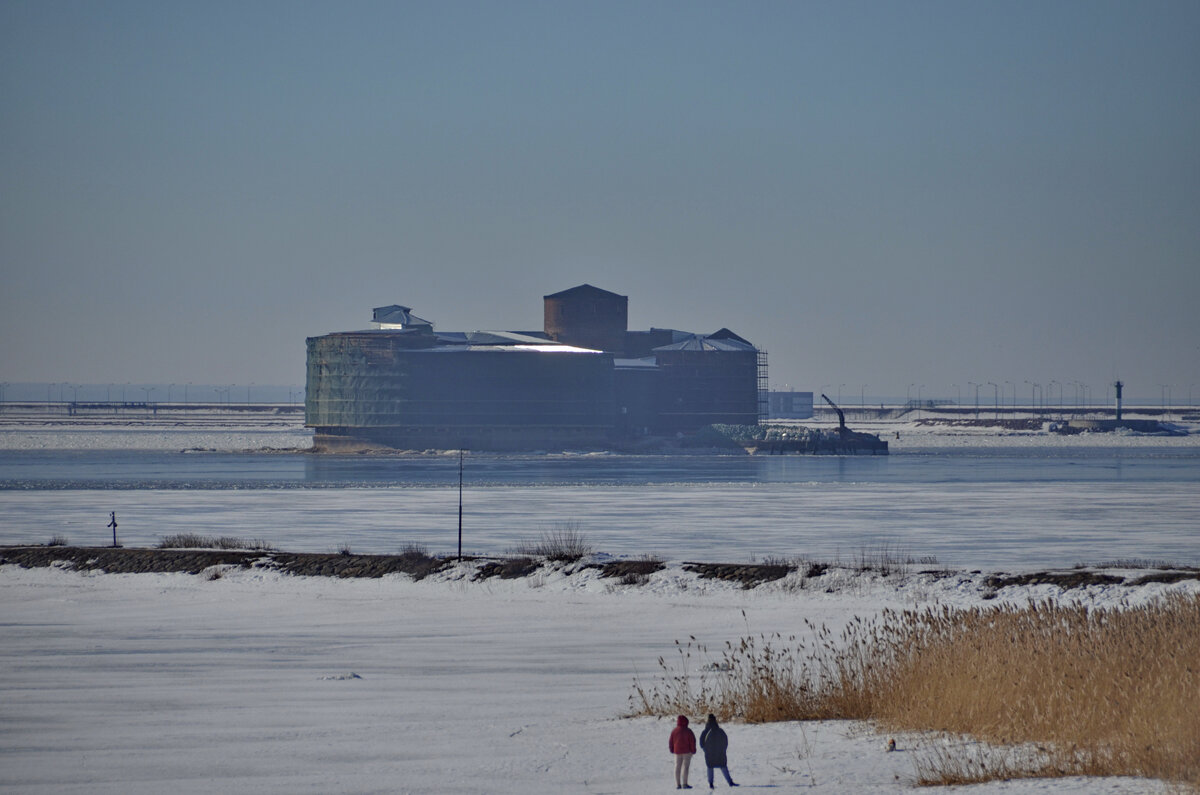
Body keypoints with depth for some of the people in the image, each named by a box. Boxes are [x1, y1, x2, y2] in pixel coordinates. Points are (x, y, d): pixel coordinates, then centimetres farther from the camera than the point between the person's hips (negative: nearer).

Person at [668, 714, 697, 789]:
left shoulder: (674, 731, 3)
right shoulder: (688, 731, -9)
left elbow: (670, 742, 8)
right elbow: (692, 741, -9)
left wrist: (672, 750, 20)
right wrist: (693, 750, 2)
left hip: (677, 752, 4)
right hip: (687, 752, -4)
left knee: (677, 767, 8)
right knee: (685, 767, -3)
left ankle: (677, 784, 7)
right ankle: (684, 784, -7)